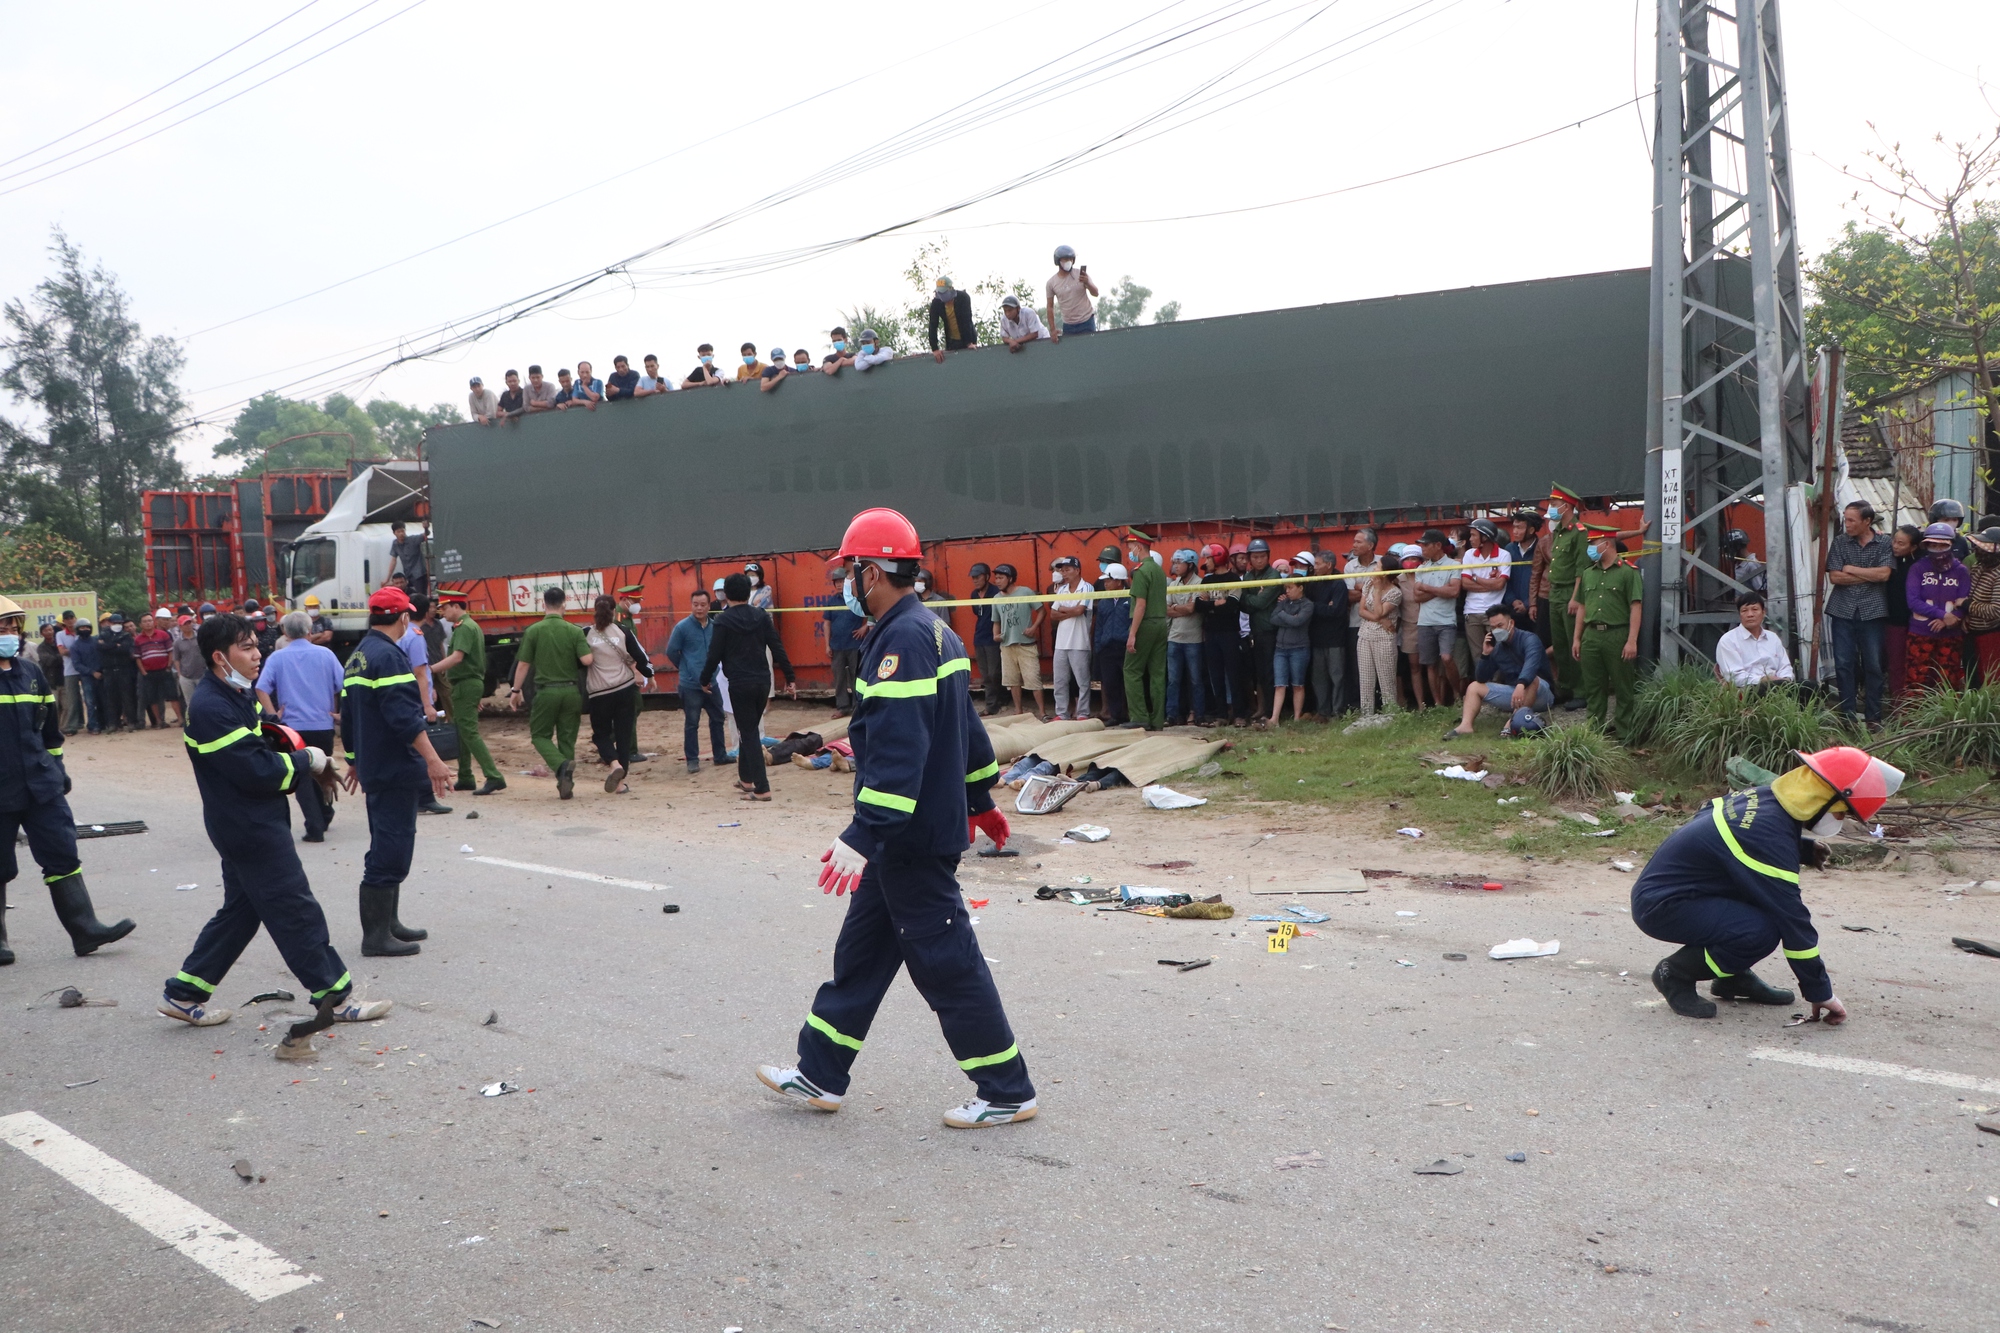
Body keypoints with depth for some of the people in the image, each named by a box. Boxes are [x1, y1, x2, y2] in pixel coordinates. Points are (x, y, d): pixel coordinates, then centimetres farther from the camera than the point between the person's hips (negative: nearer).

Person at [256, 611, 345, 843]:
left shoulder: (277, 657, -3)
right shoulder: (325, 654, 0)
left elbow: (261, 689, -12)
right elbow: (343, 686, -4)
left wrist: (273, 715, -5)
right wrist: (340, 713, 4)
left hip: (293, 726, -2)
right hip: (324, 725, 2)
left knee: (302, 777, 5)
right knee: (321, 772, 20)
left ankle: (315, 828, -1)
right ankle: (324, 817, 32)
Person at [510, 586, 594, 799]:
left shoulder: (534, 630, -5)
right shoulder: (574, 631, -3)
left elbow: (523, 664, -2)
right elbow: (587, 660, -11)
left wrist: (516, 690, 9)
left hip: (546, 691, -2)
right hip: (571, 691, 2)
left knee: (540, 735, 10)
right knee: (567, 739, 10)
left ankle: (561, 765, -16)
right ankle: (566, 786, 10)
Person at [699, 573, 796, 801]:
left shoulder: (723, 621, -7)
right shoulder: (761, 616, 5)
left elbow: (714, 654, -6)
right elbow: (778, 648, 1)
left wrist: (704, 680, 10)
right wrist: (790, 678, 4)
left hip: (740, 684, -5)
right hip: (762, 682, 5)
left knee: (748, 734, -1)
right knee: (751, 729, 21)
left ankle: (762, 788, -6)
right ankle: (745, 777, 32)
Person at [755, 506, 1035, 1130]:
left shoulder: (903, 640, -21)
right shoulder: (936, 632, 11)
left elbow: (898, 752, -29)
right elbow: (967, 728, 20)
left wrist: (863, 835, -31)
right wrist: (981, 799, 29)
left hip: (911, 838, -10)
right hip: (905, 838, 10)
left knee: (945, 963, -1)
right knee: (861, 950, 17)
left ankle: (1007, 1092, 11)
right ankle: (819, 1075, 28)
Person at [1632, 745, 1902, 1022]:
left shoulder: (1764, 797, 0)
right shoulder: (1768, 835, -27)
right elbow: (1792, 920, -22)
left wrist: (1805, 849, 5)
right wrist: (1820, 993, -14)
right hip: (1660, 905, -10)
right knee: (1762, 931, -26)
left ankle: (1733, 976, 16)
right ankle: (1676, 973, -5)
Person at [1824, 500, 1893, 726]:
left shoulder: (1884, 544, 2)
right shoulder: (1840, 542, 6)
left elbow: (1884, 573, -12)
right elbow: (1835, 577, -3)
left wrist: (1851, 569, -6)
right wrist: (1870, 576, -6)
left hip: (1872, 611, -1)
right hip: (1843, 611, 2)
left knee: (1873, 665, 2)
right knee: (1843, 664, 2)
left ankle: (1873, 717, 9)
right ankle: (1847, 715, 9)